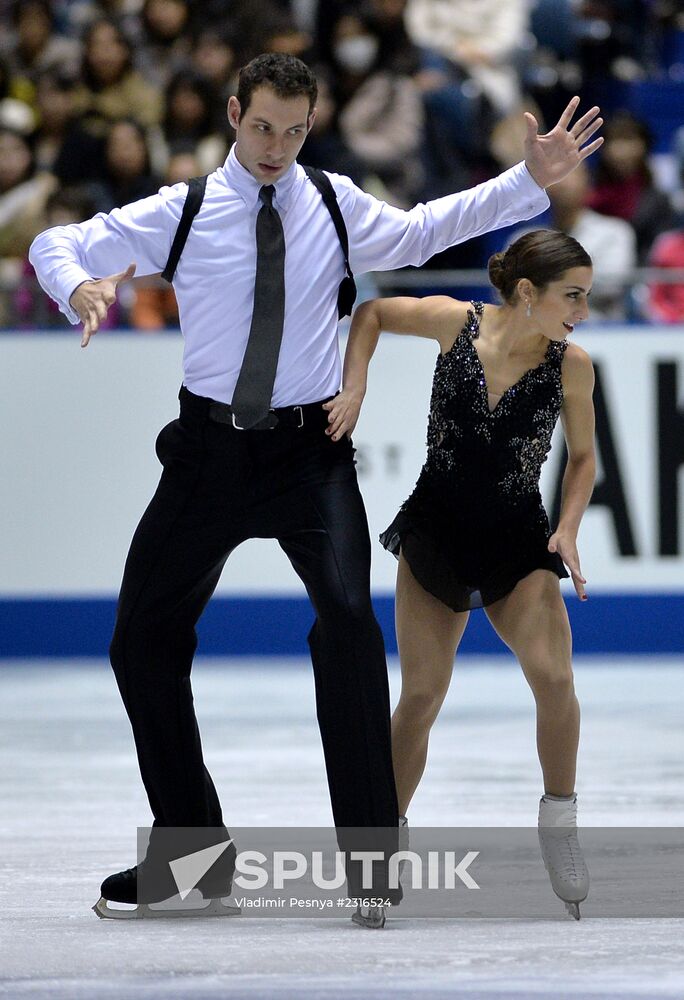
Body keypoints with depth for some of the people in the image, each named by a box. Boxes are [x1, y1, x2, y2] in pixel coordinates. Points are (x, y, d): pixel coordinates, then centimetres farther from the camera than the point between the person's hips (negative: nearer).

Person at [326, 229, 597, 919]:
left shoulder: (571, 366, -9)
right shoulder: (456, 323, -12)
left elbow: (582, 456, 6)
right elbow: (371, 313, 6)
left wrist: (568, 527, -9)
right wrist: (354, 388, -5)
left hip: (518, 541, 0)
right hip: (436, 530, 0)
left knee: (552, 674, -22)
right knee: (422, 693, -2)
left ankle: (558, 818, -1)